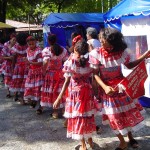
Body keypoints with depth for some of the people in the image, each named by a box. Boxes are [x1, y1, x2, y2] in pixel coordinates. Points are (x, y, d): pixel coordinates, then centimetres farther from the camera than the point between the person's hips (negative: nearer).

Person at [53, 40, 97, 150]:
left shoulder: (71, 61, -14)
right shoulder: (88, 61, -1)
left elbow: (67, 81, -17)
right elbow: (90, 78, 2)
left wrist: (59, 98, -15)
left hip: (75, 91, -4)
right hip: (87, 90, 4)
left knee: (78, 116, 8)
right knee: (88, 115, 17)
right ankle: (90, 141, 32)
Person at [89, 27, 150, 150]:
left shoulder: (121, 51, -10)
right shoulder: (96, 54, -18)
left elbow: (129, 65, 7)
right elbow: (95, 74, -15)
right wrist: (104, 87, -29)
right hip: (107, 88, -2)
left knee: (128, 112, 14)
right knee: (115, 116, 8)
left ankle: (130, 137, 39)